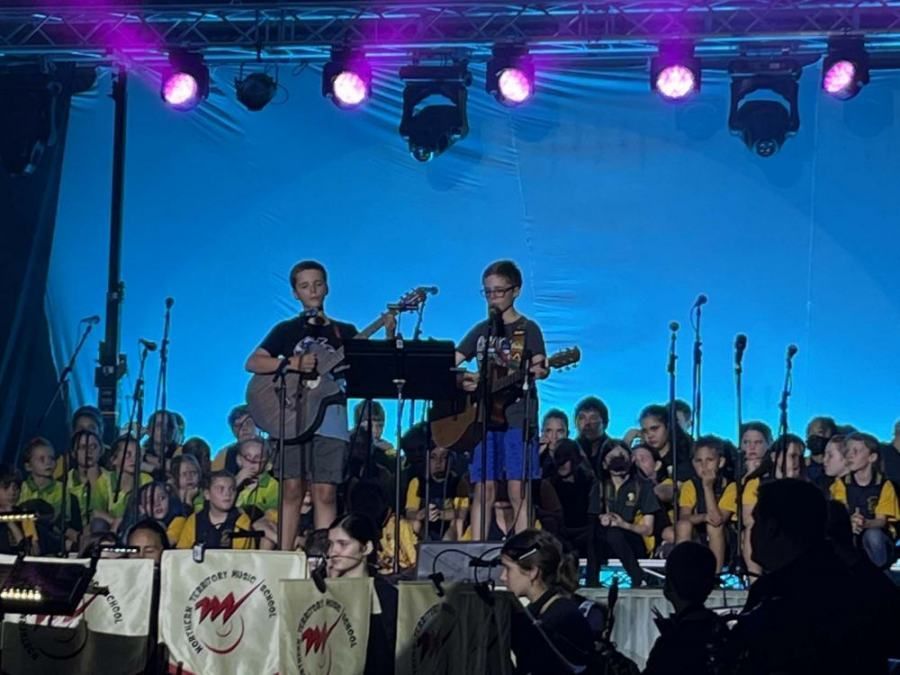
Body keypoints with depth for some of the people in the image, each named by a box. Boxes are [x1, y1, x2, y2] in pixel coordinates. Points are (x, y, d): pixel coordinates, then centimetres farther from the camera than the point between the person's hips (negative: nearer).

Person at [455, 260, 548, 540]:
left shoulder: (527, 329, 2)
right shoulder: (481, 330, 15)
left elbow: (540, 367, -10)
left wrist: (540, 371, -34)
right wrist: (463, 380, -10)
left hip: (518, 418, -4)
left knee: (517, 490, -6)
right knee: (483, 490, 3)